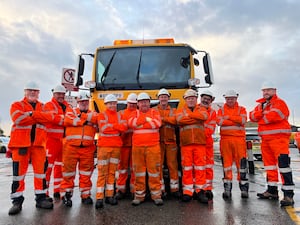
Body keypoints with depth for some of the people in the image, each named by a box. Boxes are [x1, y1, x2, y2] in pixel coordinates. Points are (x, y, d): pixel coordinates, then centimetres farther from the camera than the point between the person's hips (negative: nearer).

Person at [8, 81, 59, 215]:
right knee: (19, 172, 2)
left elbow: (50, 118, -6)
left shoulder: (43, 107, 16)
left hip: (39, 143, 3)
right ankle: (17, 201, 13)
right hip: (21, 143, -2)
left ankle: (41, 198, 14)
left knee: (41, 170, 4)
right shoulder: (17, 105, 8)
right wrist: (39, 117, -7)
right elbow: (18, 119, -14)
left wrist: (31, 114, -13)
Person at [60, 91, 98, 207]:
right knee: (68, 171, 2)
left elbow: (95, 119, -9)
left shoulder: (93, 114, 16)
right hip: (71, 146, -1)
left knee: (86, 172, 8)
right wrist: (86, 120, -6)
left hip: (87, 148, 2)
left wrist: (81, 116, -7)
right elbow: (68, 121, -10)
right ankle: (66, 194, 16)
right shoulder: (71, 111, 12)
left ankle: (85, 195, 19)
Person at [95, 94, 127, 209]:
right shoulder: (102, 115, 4)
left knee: (112, 172, 8)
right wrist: (117, 126, -3)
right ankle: (99, 197, -1)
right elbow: (103, 128, -13)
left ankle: (109, 195, 16)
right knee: (102, 172, -4)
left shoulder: (119, 115, 14)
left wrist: (110, 125, -9)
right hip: (104, 146, -3)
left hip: (116, 146, 4)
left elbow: (124, 127, -4)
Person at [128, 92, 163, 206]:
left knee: (154, 170, 1)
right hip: (137, 146, 2)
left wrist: (140, 125, -9)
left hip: (153, 146, -1)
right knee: (138, 171, 7)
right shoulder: (135, 113, 13)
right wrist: (147, 119, -7)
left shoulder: (154, 112, 9)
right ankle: (139, 195, 18)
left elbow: (157, 123, -11)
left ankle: (156, 195, 13)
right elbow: (131, 123, -7)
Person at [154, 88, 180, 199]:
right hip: (158, 141, -1)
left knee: (173, 165, 3)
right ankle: (160, 189, 11)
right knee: (158, 165, 1)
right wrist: (168, 120, -11)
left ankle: (174, 189, 13)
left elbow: (175, 120, -7)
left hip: (171, 141, 1)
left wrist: (162, 118, -12)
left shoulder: (173, 110, 15)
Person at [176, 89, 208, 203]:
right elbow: (180, 120, -10)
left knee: (200, 166, 1)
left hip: (200, 142, 0)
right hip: (186, 143, 0)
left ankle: (200, 191, 9)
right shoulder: (181, 110, 14)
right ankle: (188, 191, 9)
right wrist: (197, 119, -6)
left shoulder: (201, 109, 15)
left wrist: (189, 114, -6)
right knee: (187, 166, 2)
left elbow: (204, 116, -10)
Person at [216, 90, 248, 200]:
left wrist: (228, 117, -7)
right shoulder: (221, 110, 14)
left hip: (239, 139, -1)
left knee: (241, 163, 0)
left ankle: (244, 188, 10)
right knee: (226, 163, 3)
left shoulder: (241, 109, 12)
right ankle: (227, 188, 9)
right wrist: (236, 121, -8)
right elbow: (219, 121, -7)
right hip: (225, 139, 1)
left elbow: (243, 120, -9)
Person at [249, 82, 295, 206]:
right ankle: (272, 190, 24)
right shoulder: (261, 105, 19)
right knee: (269, 164, 13)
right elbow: (252, 116, 6)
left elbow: (273, 116, -22)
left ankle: (288, 194, -9)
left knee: (283, 164, -12)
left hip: (278, 138, -8)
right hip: (265, 139, 8)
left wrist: (261, 119, -3)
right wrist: (262, 112, -13)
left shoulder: (279, 103, -5)